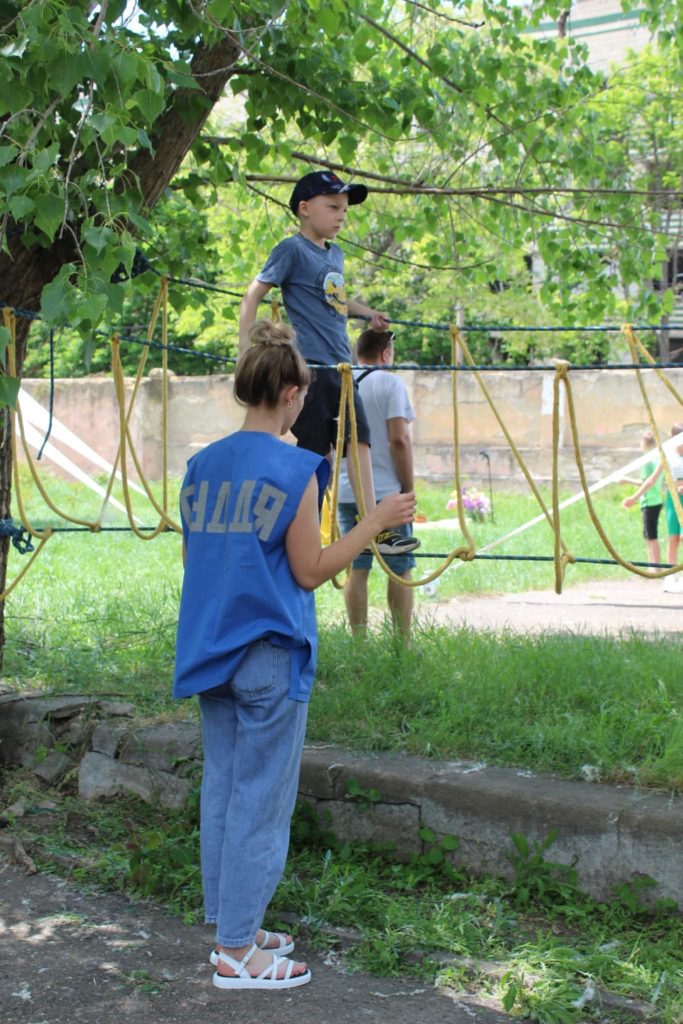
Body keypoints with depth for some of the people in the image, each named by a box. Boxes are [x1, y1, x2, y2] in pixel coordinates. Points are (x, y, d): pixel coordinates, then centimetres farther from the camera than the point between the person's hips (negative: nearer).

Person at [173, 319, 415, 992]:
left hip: (209, 651, 7)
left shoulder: (201, 465, 7)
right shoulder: (294, 470, -13)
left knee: (222, 788, 14)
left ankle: (231, 928, 23)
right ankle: (237, 954, 6)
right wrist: (375, 522, -4)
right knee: (261, 800, 0)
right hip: (268, 657, -7)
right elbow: (310, 572, -10)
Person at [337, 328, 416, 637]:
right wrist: (409, 488, -5)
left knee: (356, 568, 8)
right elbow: (399, 440, -13)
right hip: (387, 492, -4)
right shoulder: (390, 383, -6)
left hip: (347, 493, 4)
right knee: (400, 569, 4)